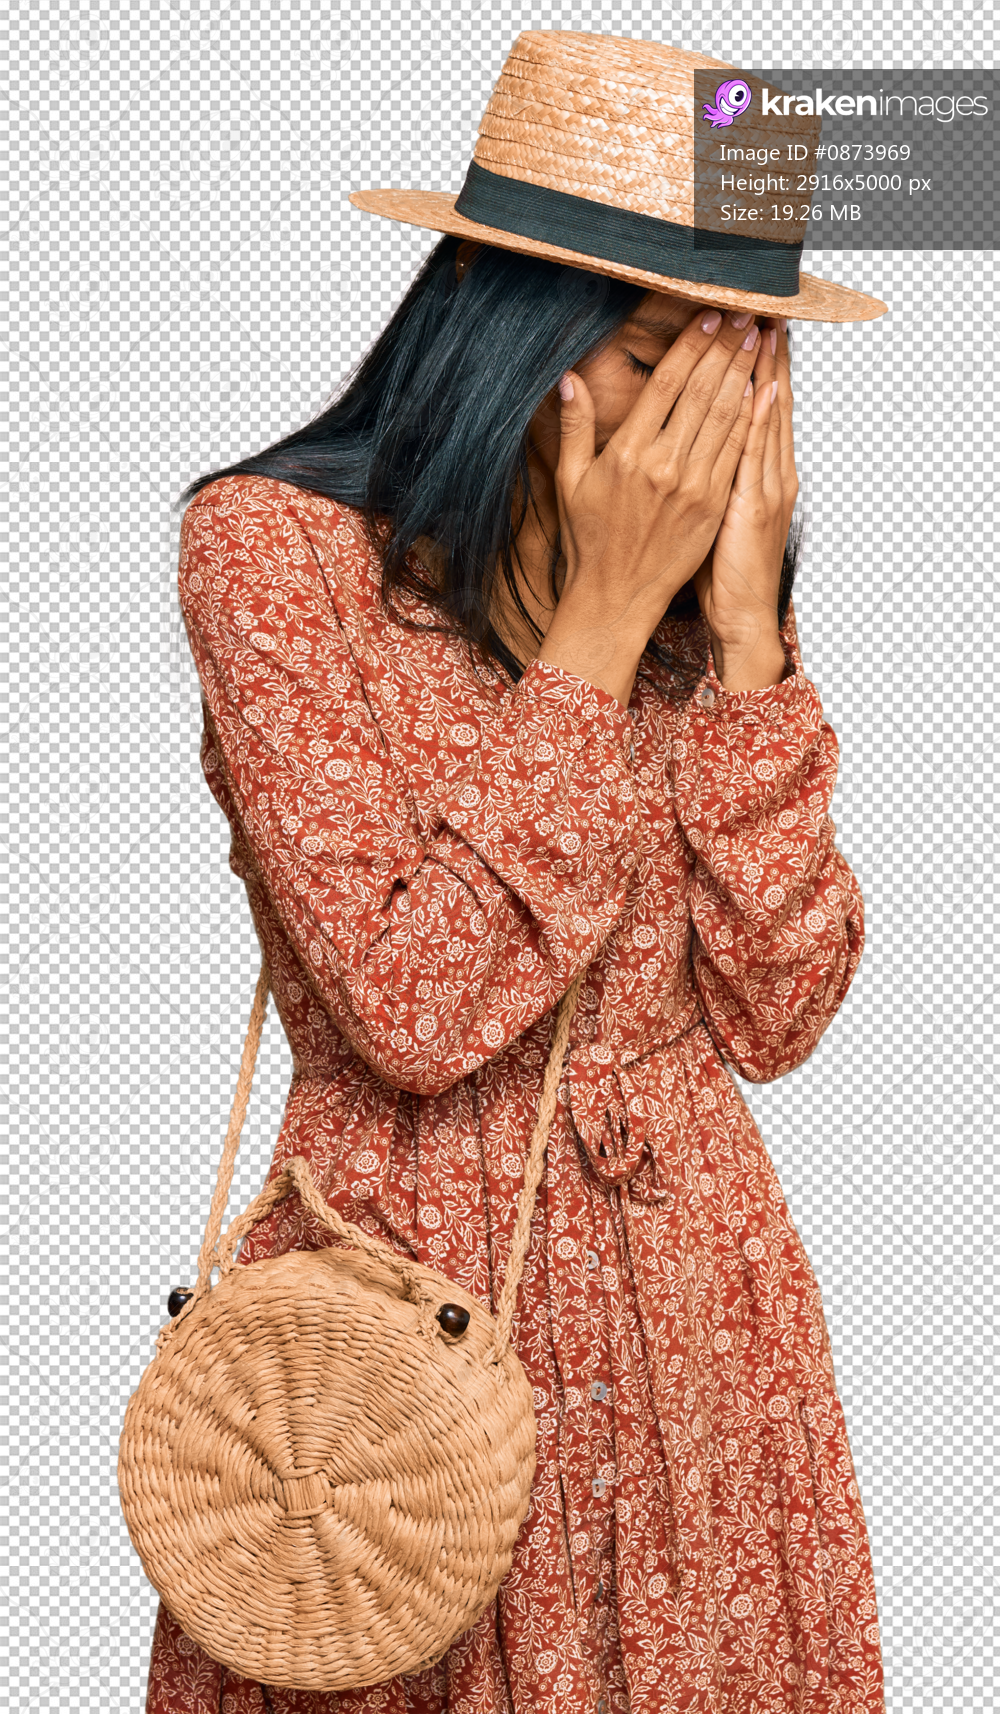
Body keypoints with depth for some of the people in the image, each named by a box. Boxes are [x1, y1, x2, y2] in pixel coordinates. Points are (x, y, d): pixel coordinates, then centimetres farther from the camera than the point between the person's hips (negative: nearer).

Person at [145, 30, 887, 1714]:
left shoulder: (694, 580, 2)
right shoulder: (274, 542, -12)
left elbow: (771, 1012, -6)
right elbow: (413, 1009, -21)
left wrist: (742, 623, -12)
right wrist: (601, 628, -19)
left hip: (695, 1302, 4)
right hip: (410, 1292, -4)